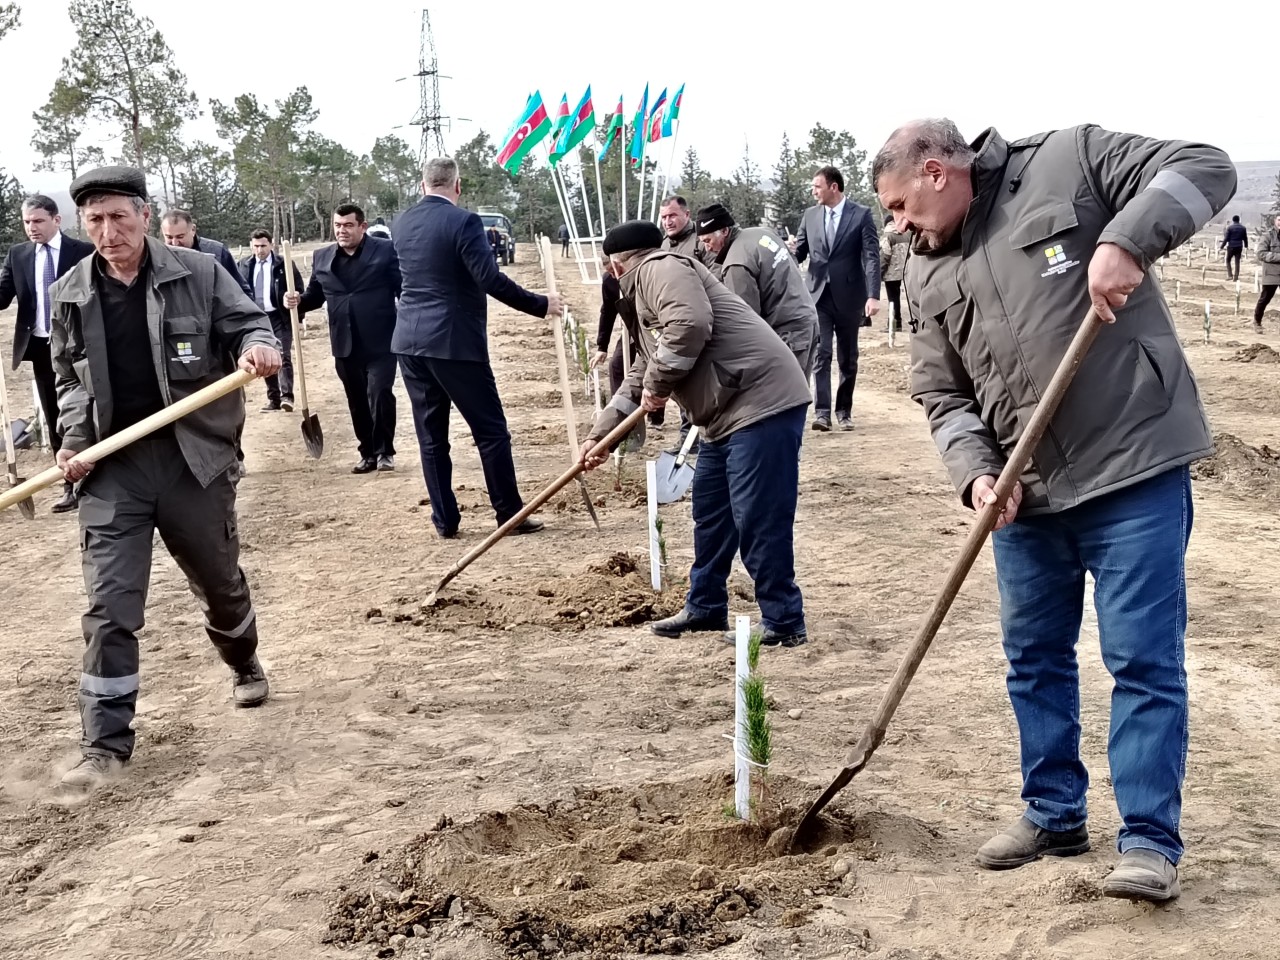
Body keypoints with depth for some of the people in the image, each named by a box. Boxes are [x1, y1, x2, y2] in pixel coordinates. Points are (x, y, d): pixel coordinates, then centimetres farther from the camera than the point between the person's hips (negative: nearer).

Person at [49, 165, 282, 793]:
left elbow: (247, 324, 0)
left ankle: (243, 665, 48)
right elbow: (69, 379, 14)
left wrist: (259, 347, -25)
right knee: (109, 606, -6)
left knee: (219, 582, 17)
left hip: (193, 457, -1)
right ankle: (105, 745, 1)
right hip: (111, 466, 1)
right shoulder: (69, 295, 5)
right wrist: (73, 441, -1)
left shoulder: (197, 274, -4)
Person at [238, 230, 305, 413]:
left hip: (280, 316, -4)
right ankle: (273, 398, 14)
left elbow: (297, 290, -3)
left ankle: (286, 396, -14)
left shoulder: (284, 264, -5)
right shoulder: (245, 265, 6)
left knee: (283, 356, -12)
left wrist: (299, 314, -9)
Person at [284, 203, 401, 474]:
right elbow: (316, 295, 17)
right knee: (357, 402, 10)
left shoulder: (385, 250, -3)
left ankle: (384, 451, 5)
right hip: (345, 344, 5)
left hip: (380, 341, -5)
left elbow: (404, 290, -5)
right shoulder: (322, 257, 10)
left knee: (379, 395, -11)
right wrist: (298, 300, -6)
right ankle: (368, 453, 22)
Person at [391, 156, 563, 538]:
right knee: (491, 430, 3)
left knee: (431, 435, 10)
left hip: (409, 341, 6)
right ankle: (510, 515, 7)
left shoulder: (401, 223, 9)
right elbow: (490, 279, -18)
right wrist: (540, 305, -9)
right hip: (454, 342, -6)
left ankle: (445, 519, 13)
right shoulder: (463, 221, -12)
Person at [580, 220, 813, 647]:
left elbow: (690, 325, -25)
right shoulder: (644, 292, 26)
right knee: (710, 512, 19)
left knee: (759, 521, -8)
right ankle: (705, 608, 31)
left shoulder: (658, 268, -6)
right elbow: (638, 378, 30)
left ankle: (784, 624, 1)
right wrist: (599, 433, 27)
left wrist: (658, 384, -11)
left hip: (762, 402, -11)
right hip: (728, 413, 11)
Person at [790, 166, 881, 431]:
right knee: (821, 355, -8)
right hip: (819, 295, 2)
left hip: (849, 297, -2)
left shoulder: (861, 214, -3)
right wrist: (789, 252, -14)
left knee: (848, 359, 8)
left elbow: (871, 256, -8)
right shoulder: (810, 215, 8)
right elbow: (799, 253, 12)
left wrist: (873, 295, -19)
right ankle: (822, 413, -10)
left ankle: (844, 412, 19)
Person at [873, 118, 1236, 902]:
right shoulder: (929, 276, 11)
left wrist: (1125, 241, -23)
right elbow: (943, 395, 10)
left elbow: (1205, 169, -7)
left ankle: (1150, 840, 9)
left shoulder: (1068, 161, -3)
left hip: (1135, 469, -6)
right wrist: (976, 471, -8)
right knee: (1035, 657, 14)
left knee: (1145, 657, -2)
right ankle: (1054, 814, 31)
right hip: (1026, 493, 6)